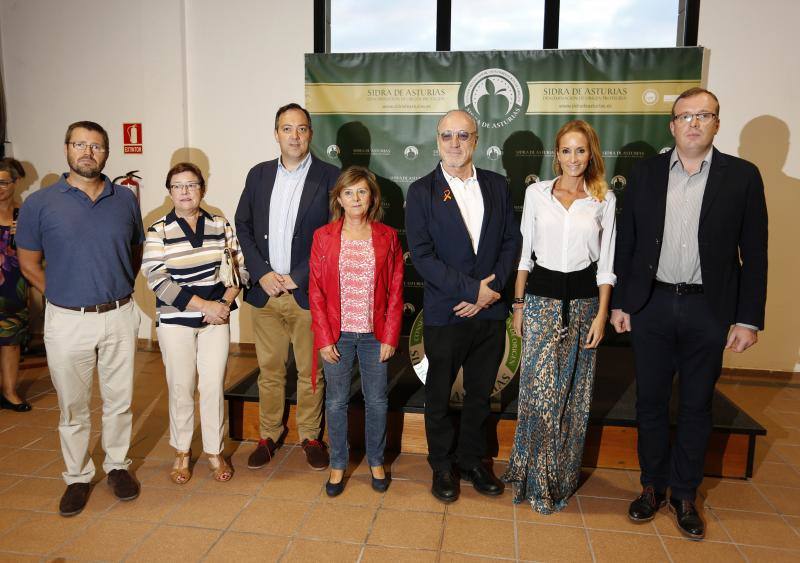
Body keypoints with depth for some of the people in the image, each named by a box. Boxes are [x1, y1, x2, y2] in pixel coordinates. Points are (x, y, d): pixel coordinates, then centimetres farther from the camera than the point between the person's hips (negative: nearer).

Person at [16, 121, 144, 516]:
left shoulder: (126, 200, 2)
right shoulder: (40, 203, -4)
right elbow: (29, 263, 5)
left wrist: (117, 291, 7)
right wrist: (64, 296, 2)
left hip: (119, 317, 2)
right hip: (67, 321, -1)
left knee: (119, 400, 13)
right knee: (73, 407, 12)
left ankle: (117, 465, 32)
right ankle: (77, 476, 29)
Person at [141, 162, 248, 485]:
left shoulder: (220, 226, 4)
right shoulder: (158, 231, -4)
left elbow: (239, 268, 6)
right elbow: (157, 280, -11)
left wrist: (224, 303, -9)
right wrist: (203, 306, -15)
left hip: (216, 318, 2)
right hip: (175, 321, -1)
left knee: (214, 386, 4)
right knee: (181, 388, 7)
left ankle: (214, 451, 22)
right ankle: (182, 453, 26)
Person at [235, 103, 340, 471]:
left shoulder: (330, 177, -4)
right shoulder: (258, 175, 9)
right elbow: (243, 226, 9)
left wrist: (299, 277, -11)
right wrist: (261, 274, -4)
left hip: (307, 292, -3)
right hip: (265, 291, 3)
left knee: (310, 371, 9)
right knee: (269, 369, 14)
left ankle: (310, 436, 27)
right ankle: (269, 436, 29)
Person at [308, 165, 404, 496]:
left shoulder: (387, 237, 1)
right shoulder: (323, 237, 0)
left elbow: (395, 291, 0)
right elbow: (316, 291, -1)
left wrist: (390, 337, -5)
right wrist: (324, 338, -6)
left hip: (374, 334, 0)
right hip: (337, 334, 0)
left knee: (377, 401, 10)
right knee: (336, 401, 9)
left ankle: (376, 461, 31)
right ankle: (338, 465, 28)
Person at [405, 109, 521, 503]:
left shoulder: (497, 186, 6)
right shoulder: (421, 191, -5)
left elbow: (511, 241, 4)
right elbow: (422, 256, -12)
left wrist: (490, 289, -10)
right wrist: (472, 289, -17)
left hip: (490, 310, 3)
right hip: (444, 313, -3)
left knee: (480, 393, 16)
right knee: (439, 394, 12)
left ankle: (471, 459, 36)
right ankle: (442, 465, 32)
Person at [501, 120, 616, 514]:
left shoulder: (604, 199, 3)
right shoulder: (537, 193, 2)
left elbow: (606, 263, 3)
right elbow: (525, 252, 5)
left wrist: (601, 314, -2)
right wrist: (518, 304, 2)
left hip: (583, 300, 1)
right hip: (541, 297, -1)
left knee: (574, 393, 10)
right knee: (539, 390, -4)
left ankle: (564, 475, 29)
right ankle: (535, 478, 14)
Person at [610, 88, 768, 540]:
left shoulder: (742, 176, -1)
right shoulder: (646, 173, 3)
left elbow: (754, 253, -1)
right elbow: (627, 243, 5)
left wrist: (750, 319, -4)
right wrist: (620, 302, 2)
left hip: (708, 310, -1)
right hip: (652, 305, 1)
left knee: (697, 407, 12)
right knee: (651, 402, 11)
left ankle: (684, 494, 29)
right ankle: (653, 486, 29)